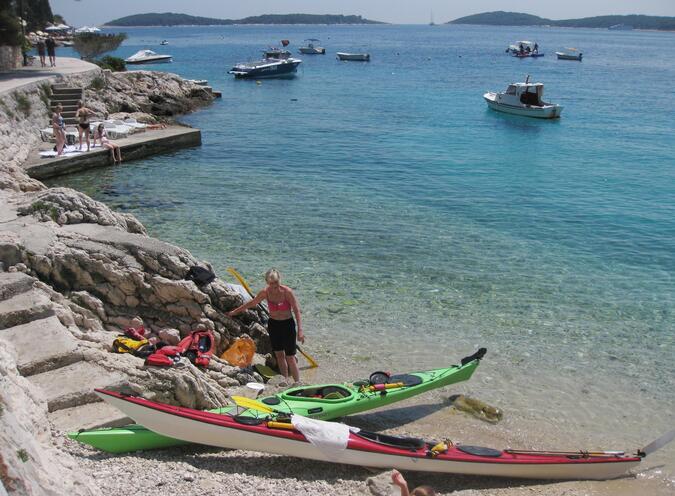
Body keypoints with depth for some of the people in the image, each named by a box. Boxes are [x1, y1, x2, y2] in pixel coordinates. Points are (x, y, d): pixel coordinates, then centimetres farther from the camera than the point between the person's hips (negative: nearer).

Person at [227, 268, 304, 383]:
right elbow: (251, 303, 8)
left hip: (287, 325, -4)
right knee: (279, 355, 10)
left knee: (290, 357, -3)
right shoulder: (266, 292, -6)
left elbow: (297, 311, -18)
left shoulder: (287, 292, -18)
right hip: (273, 325, 4)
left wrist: (300, 330, -27)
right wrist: (233, 312, 15)